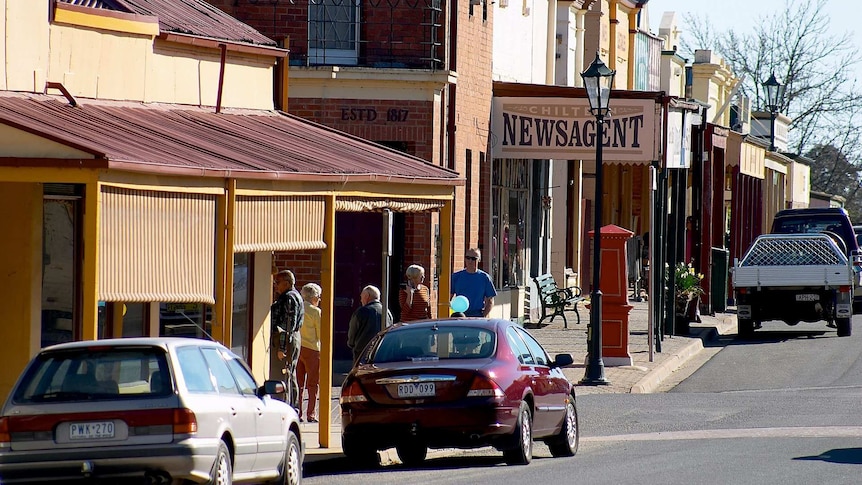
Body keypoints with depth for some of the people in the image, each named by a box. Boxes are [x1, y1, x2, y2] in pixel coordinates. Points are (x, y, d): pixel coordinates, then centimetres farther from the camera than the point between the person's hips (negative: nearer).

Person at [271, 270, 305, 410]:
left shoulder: (290, 298, -14)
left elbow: (289, 324, -20)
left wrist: (282, 347, -23)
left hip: (287, 340, -11)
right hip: (293, 339, 11)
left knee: (284, 375, -11)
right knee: (291, 375, 16)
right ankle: (293, 409, 22)